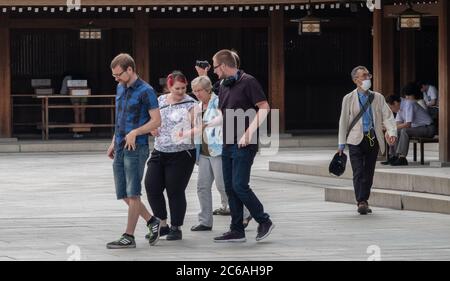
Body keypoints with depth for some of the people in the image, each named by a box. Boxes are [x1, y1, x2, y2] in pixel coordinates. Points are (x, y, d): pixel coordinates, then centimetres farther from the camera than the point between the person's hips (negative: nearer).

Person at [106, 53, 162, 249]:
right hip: (120, 148, 8)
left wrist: (135, 132, -21)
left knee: (132, 193, -5)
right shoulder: (120, 88, 14)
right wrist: (113, 142, 18)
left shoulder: (146, 91, -10)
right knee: (123, 194, 9)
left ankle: (129, 237, -1)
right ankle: (152, 221, 21)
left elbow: (156, 121, -12)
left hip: (136, 148, -8)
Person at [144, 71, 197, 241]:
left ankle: (176, 228, 13)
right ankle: (162, 224, 14)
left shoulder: (190, 104, -5)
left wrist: (187, 133, -28)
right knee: (152, 187, -1)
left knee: (175, 191, -1)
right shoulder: (160, 100, 10)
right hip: (159, 152, 5)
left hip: (181, 154, -5)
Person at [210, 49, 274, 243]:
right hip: (228, 145, 8)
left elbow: (264, 108, -14)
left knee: (239, 186, -12)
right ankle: (237, 231, 11)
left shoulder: (247, 82, -10)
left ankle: (264, 221, 3)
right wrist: (206, 125, 15)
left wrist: (249, 133, -21)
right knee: (230, 188, 6)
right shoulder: (224, 85, 14)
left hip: (244, 145, -8)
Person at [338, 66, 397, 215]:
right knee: (358, 173, -12)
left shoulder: (378, 98, 9)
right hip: (356, 140, -3)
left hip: (373, 139, 3)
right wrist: (341, 144, 3)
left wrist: (392, 132, -17)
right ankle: (361, 202, -14)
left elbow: (387, 116, 2)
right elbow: (343, 122, 6)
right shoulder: (348, 99, 4)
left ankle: (364, 200, 18)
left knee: (369, 172, 7)